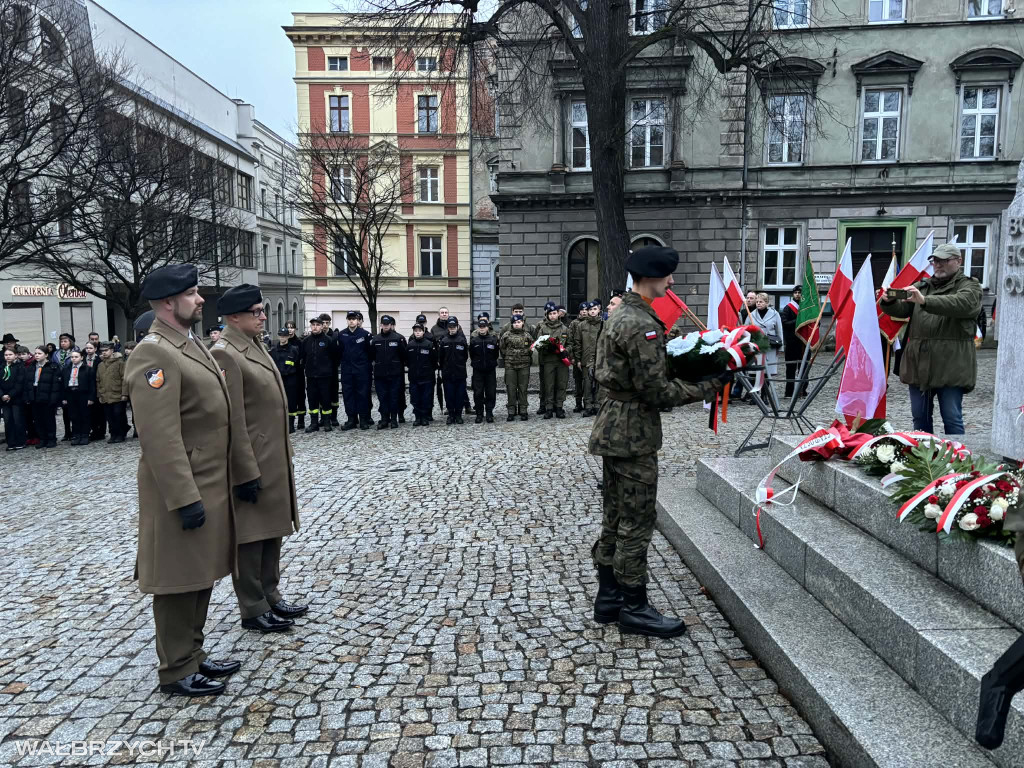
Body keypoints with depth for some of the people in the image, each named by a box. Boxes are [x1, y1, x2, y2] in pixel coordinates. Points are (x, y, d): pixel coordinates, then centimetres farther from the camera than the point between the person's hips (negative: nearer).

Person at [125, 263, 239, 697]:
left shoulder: (191, 344, 13)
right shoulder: (154, 354, -19)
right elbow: (160, 437, -24)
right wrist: (185, 498, -24)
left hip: (210, 484, 10)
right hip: (183, 489, -9)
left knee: (201, 575, 18)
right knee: (179, 581, 4)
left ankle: (193, 655, 32)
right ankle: (177, 672, 18)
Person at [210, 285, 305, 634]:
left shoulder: (257, 346, 12)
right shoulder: (225, 354, -17)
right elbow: (233, 422, -20)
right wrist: (247, 473, -20)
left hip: (274, 461, 9)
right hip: (250, 464, -9)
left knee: (272, 532, 17)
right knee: (250, 538, 4)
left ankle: (270, 597, 31)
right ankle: (253, 610, 17)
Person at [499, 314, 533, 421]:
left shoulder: (527, 336, 6)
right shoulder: (506, 335, 4)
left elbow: (532, 347, 16)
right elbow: (501, 348, 12)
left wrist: (528, 358, 10)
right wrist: (508, 357, 9)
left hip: (524, 365, 0)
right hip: (510, 365, 0)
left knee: (523, 388, 3)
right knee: (511, 388, 1)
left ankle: (523, 411, 10)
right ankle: (511, 412, 6)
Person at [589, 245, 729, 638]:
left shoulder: (620, 315, 12)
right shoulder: (642, 325, -20)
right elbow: (655, 390, -21)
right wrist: (709, 387, -12)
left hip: (613, 425, 10)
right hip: (634, 433, -10)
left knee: (615, 517, 15)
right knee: (637, 521, 0)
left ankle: (608, 597, 26)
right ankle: (634, 608, 12)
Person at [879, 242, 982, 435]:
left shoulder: (970, 286, 3)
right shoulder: (921, 287, 19)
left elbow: (962, 304, -19)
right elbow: (902, 309, 7)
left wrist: (925, 300, -33)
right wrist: (889, 302, -17)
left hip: (951, 364, -5)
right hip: (918, 362, 5)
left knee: (952, 417, -3)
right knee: (920, 416, 11)